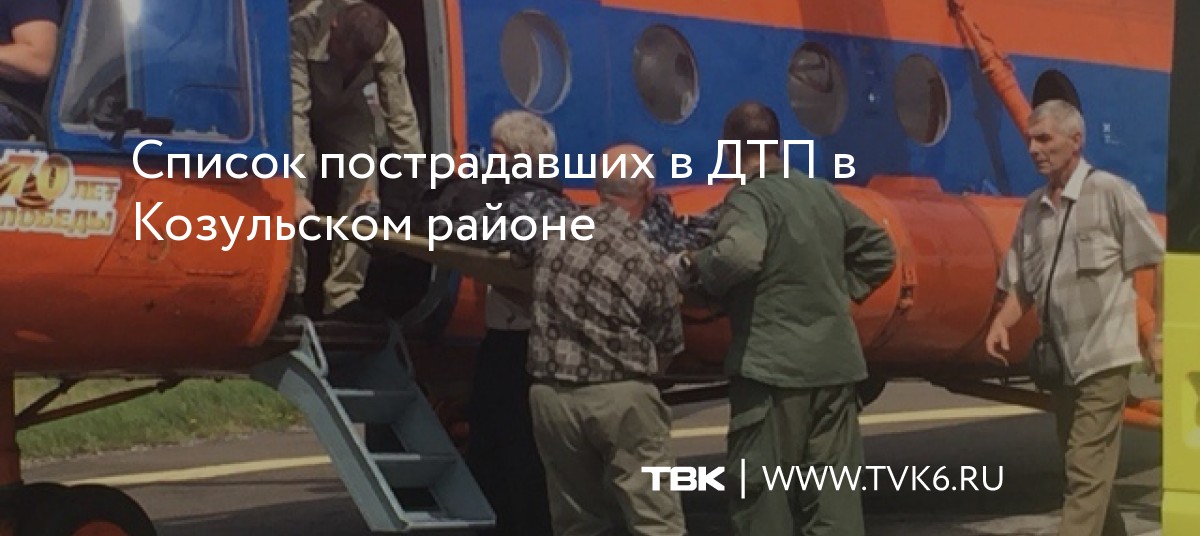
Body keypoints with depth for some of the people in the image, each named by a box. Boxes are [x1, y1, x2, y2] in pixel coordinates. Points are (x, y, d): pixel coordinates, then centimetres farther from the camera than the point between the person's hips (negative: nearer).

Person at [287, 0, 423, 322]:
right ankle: (289, 292, -5)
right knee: (289, 198, -20)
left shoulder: (389, 41, -32)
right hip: (300, 110, -3)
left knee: (364, 189, -13)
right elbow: (294, 111, -44)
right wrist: (295, 189, -49)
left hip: (345, 110, 3)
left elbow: (400, 112, -22)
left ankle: (344, 295, -5)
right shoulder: (302, 31, -42)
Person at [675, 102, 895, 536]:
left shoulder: (749, 198, -10)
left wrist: (696, 268, -12)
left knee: (762, 491, 2)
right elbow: (879, 251, 23)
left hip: (772, 365, -6)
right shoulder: (824, 193, 13)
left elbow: (739, 255, -30)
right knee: (834, 491, 9)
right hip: (835, 361, 7)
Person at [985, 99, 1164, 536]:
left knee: (1086, 471, -10)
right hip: (1060, 359, 7)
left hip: (1105, 356, -7)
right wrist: (1002, 323, -5)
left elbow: (1160, 265, -5)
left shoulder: (1110, 193, -7)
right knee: (1086, 469, 16)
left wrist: (1157, 336, -8)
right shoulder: (1033, 209, 10)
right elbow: (1022, 286, 14)